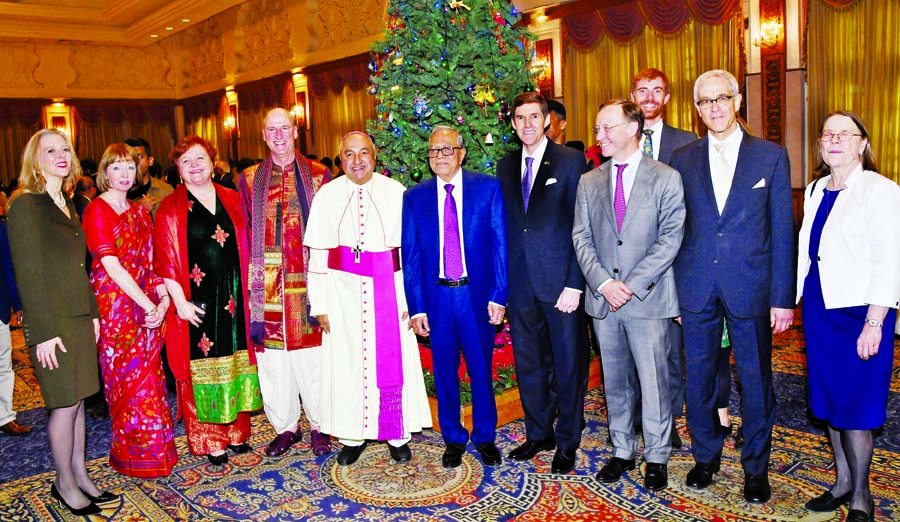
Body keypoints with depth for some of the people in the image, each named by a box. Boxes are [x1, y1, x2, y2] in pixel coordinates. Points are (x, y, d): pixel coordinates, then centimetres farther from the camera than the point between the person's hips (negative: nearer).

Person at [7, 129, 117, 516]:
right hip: (52, 322, -7)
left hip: (80, 317, 7)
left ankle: (79, 474, 23)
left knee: (77, 399, 12)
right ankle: (65, 483, 17)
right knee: (66, 403, 0)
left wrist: (93, 313, 13)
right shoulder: (24, 205, -10)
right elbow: (27, 273, -14)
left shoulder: (68, 206, 13)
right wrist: (43, 332, -16)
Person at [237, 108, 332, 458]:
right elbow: (242, 234, 8)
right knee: (273, 359, 8)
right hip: (266, 284, 2)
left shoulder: (318, 175, 5)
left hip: (307, 282, -1)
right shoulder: (249, 179, 9)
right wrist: (249, 278, -1)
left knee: (312, 357, 4)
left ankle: (319, 425, 22)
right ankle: (286, 427, 24)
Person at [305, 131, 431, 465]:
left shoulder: (395, 192, -1)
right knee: (347, 361, 7)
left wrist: (410, 297, -7)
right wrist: (320, 305, -3)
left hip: (388, 288, 0)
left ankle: (397, 435, 24)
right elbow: (317, 253, 1)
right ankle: (353, 436, 24)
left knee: (393, 360, 6)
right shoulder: (327, 195, 1)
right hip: (344, 290, 1)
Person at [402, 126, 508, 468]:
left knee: (481, 370, 11)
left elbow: (500, 243, -2)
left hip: (478, 295, -1)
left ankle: (485, 437, 30)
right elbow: (410, 255, 3)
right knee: (444, 372, 12)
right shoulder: (415, 197, 3)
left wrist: (499, 295, -9)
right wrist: (416, 307, -2)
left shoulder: (488, 188, -1)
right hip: (436, 296, 1)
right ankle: (453, 438, 30)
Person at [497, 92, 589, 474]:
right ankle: (539, 434, 31)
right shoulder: (506, 167, 11)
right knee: (528, 364, 14)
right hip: (521, 284, 5)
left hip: (560, 283, -4)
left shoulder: (570, 161, -3)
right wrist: (502, 282, 4)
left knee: (568, 365, 7)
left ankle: (567, 442, 23)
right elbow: (506, 226, 11)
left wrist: (574, 284, -14)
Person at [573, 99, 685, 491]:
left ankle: (657, 457, 19)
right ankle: (623, 451, 27)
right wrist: (603, 282, -9)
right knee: (615, 381, 13)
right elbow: (581, 238, 6)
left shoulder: (666, 179, 0)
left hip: (648, 298, -3)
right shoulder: (589, 182, 11)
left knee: (654, 381, 2)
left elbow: (671, 238, -7)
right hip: (602, 298, 4)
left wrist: (632, 284, -14)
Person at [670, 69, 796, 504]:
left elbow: (783, 232, 0)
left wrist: (783, 298, -5)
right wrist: (673, 292, 2)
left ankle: (755, 467, 27)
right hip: (697, 289, 2)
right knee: (699, 378, 12)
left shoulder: (771, 155, 2)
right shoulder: (683, 159, 6)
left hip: (751, 289, -1)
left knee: (756, 382, 8)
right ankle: (705, 457, 32)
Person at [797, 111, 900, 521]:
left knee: (855, 406, 0)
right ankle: (842, 482, 29)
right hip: (818, 308, 7)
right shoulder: (815, 190, 11)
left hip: (859, 310, -6)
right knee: (830, 399, 14)